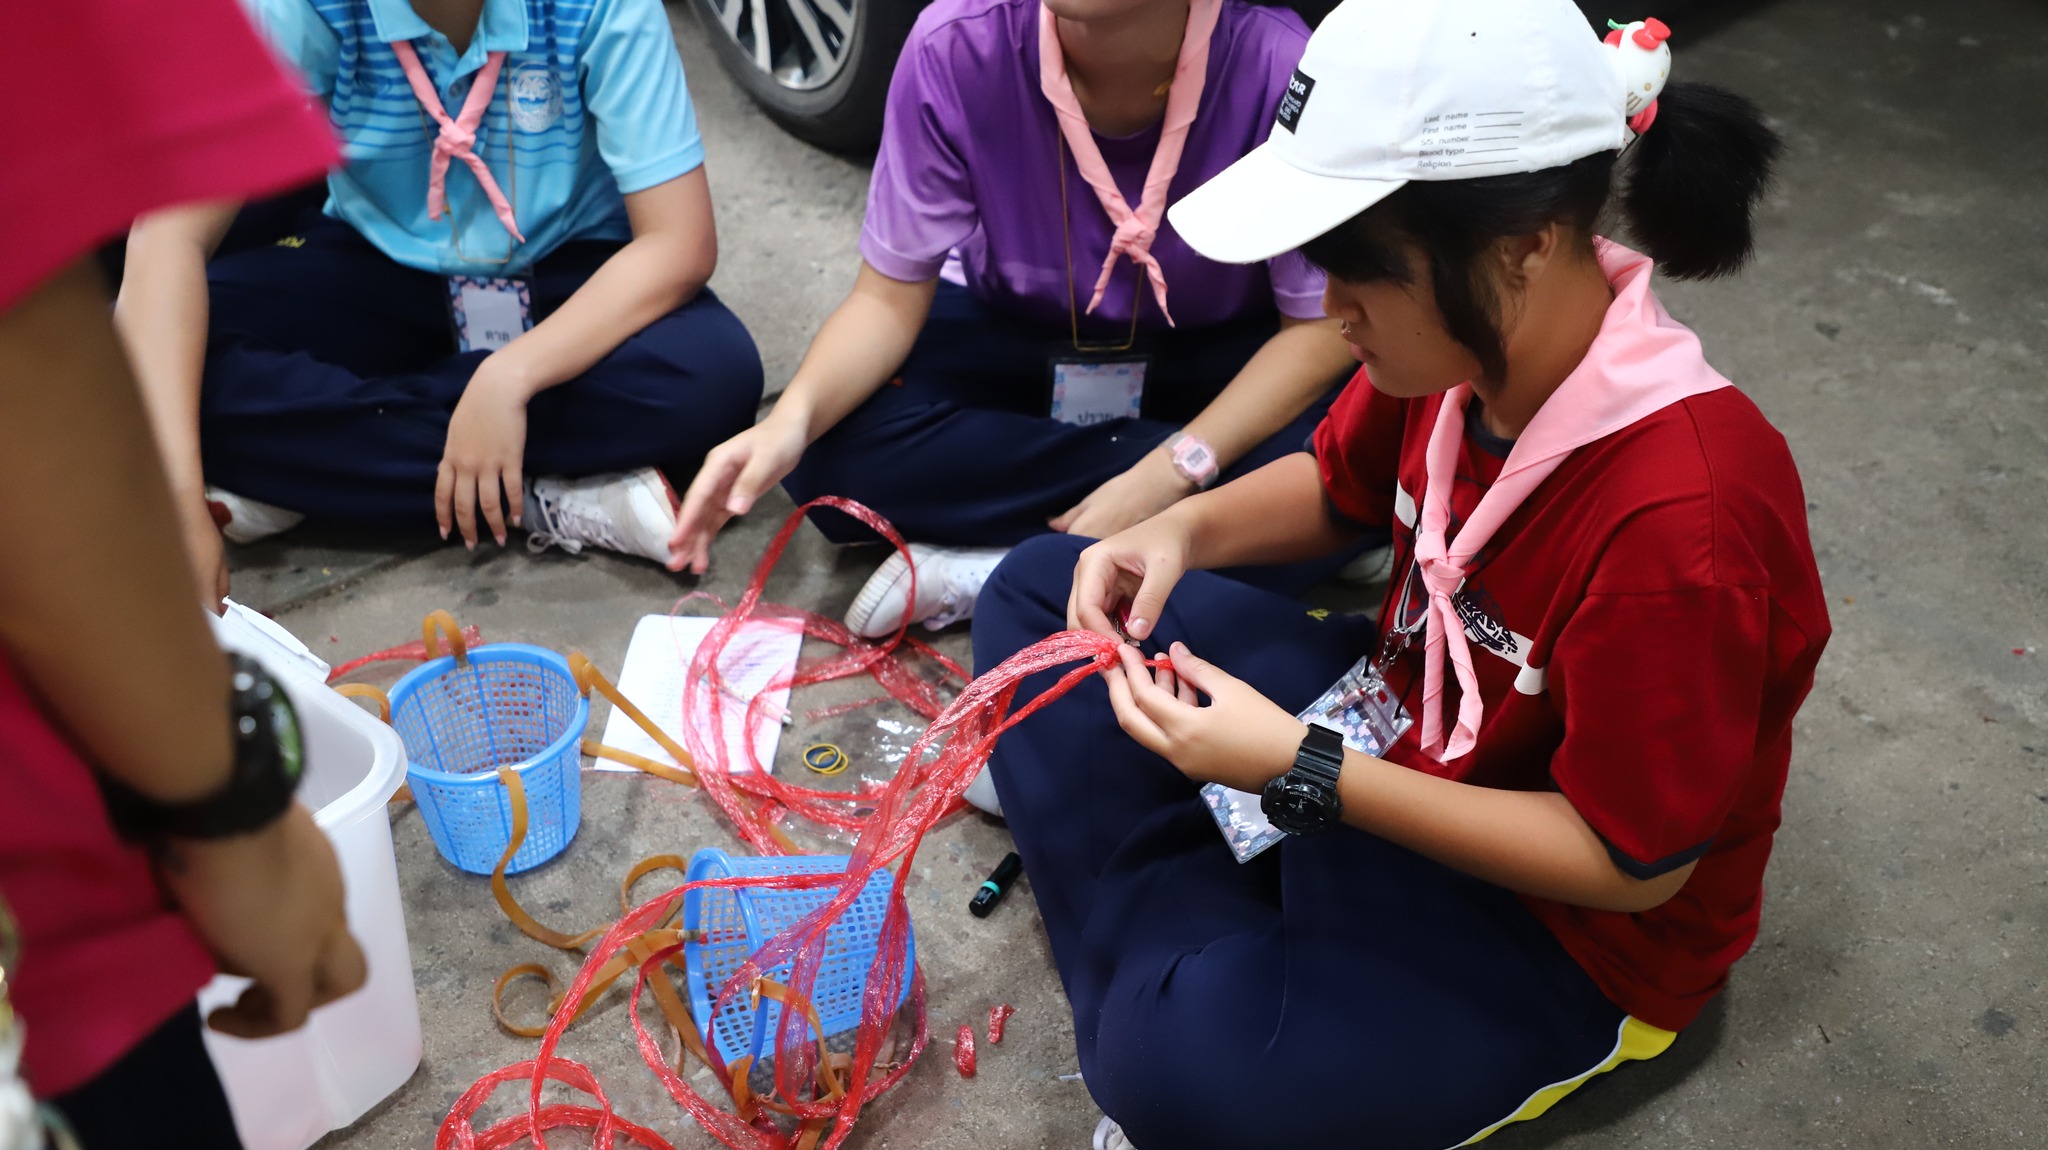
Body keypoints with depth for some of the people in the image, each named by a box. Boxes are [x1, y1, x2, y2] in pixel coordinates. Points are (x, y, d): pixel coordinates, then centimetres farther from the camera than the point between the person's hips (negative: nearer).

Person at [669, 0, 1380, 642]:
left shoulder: (1276, 69, -29)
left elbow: (1322, 324, -21)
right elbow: (891, 296, -18)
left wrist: (1169, 476, -33)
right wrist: (793, 417, -37)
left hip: (1214, 354, 0)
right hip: (1010, 334, 1)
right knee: (832, 450, -27)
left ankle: (987, 574, -22)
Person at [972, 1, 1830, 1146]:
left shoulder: (1679, 524, -35)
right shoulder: (1472, 340, -13)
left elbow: (1633, 863, -25)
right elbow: (1337, 485, 9)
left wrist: (1302, 770, -30)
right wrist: (1180, 532, -12)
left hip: (1574, 927, -8)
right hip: (1396, 720, 8)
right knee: (1036, 590, 6)